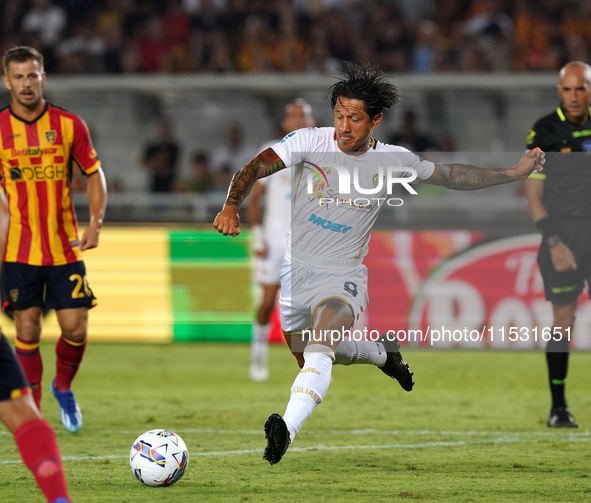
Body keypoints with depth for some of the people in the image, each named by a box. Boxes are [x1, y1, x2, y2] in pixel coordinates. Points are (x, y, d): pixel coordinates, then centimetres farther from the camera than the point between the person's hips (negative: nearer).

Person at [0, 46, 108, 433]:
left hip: (65, 248, 1)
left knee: (76, 328, -3)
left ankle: (63, 387, 26)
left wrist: (96, 222, -4)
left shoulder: (69, 125, 0)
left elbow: (94, 174, 9)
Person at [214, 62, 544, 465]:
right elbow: (253, 170, -14)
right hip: (296, 268, 3)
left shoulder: (394, 161, -5)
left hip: (343, 276, -3)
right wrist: (232, 207, -34)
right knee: (307, 359, 21)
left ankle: (287, 432, -47)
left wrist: (515, 173, 8)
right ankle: (382, 351, 49)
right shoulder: (309, 142, -10)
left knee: (319, 351, -31)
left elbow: (453, 176, 11)